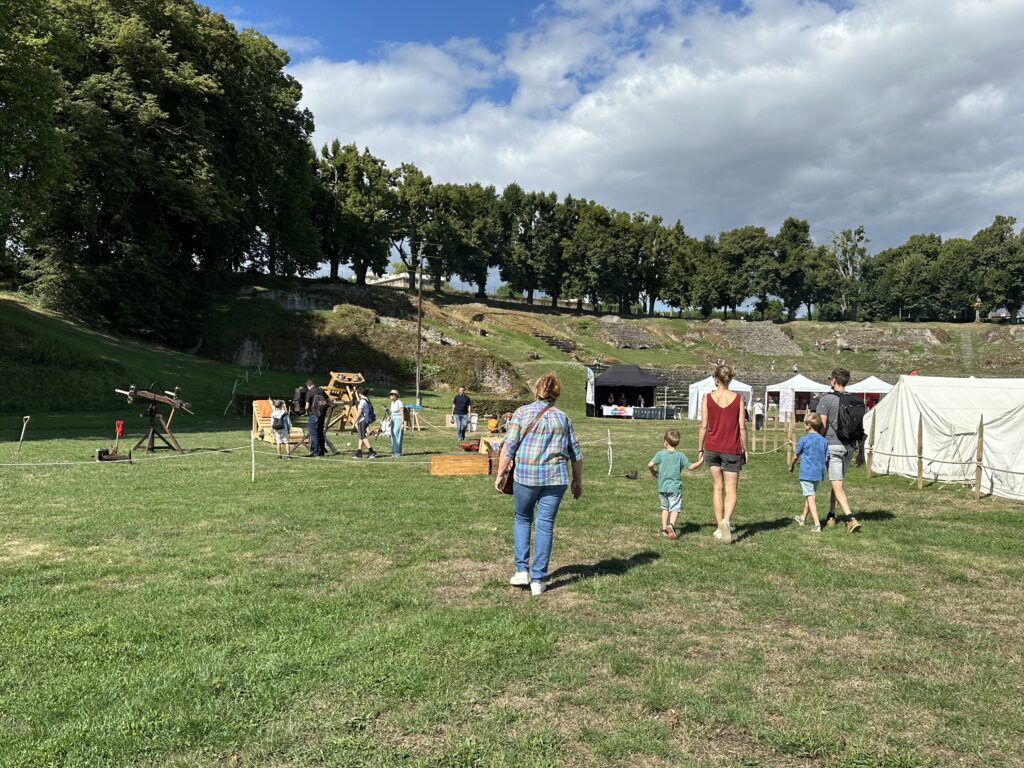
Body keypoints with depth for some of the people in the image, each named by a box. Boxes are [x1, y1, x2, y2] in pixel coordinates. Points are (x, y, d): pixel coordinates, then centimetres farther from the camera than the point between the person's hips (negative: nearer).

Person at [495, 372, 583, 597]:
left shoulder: (522, 413, -2)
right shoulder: (563, 418, 7)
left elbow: (509, 448, -6)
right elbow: (576, 453, 10)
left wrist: (500, 474, 3)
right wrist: (577, 481, 20)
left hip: (526, 477, -1)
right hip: (556, 478, 2)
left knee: (522, 519, 19)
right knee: (545, 526, 6)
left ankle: (522, 570, 14)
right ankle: (538, 580, 9)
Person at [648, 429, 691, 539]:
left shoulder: (661, 454, -2)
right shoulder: (681, 455, -1)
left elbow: (650, 465, -9)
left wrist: (654, 473, 12)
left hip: (662, 487, 2)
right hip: (675, 487, -2)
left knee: (665, 508, 18)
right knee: (675, 508, -2)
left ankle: (664, 528, 19)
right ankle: (671, 524, -26)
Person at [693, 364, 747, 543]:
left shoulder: (708, 398, -3)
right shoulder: (738, 398, -3)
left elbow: (704, 426, -3)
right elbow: (742, 427, -3)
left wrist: (700, 450, 5)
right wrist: (745, 450, 6)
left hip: (712, 447, 1)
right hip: (732, 450, -1)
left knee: (717, 487, 14)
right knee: (731, 490, 4)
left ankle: (720, 527, 16)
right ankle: (726, 520, -23)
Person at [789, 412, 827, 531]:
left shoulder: (804, 439, -10)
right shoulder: (823, 440, 3)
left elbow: (796, 455, 1)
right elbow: (826, 459, 4)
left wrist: (791, 465, 19)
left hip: (807, 473, -6)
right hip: (819, 473, 6)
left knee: (810, 497, -6)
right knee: (809, 495, 22)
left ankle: (817, 524, -16)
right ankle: (803, 517, 39)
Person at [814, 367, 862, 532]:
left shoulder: (826, 399, -9)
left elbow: (822, 426, -13)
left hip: (832, 445, -6)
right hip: (849, 447, 6)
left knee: (837, 485, -7)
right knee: (837, 482, 18)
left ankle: (851, 519, -18)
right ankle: (831, 516, 26)